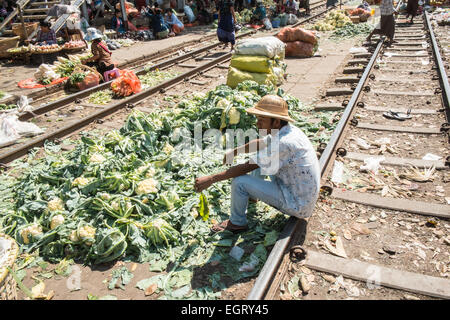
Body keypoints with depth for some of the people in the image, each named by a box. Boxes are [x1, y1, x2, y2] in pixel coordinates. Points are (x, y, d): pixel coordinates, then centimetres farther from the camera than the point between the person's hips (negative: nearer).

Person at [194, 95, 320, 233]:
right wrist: (235, 151, 25)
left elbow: (247, 167, -25)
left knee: (239, 181, -15)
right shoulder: (288, 130, -1)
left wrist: (211, 179, -19)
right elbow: (259, 143, 18)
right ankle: (252, 194, 36)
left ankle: (237, 223, 8)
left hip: (297, 205, -9)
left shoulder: (283, 143, -29)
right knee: (261, 158, 18)